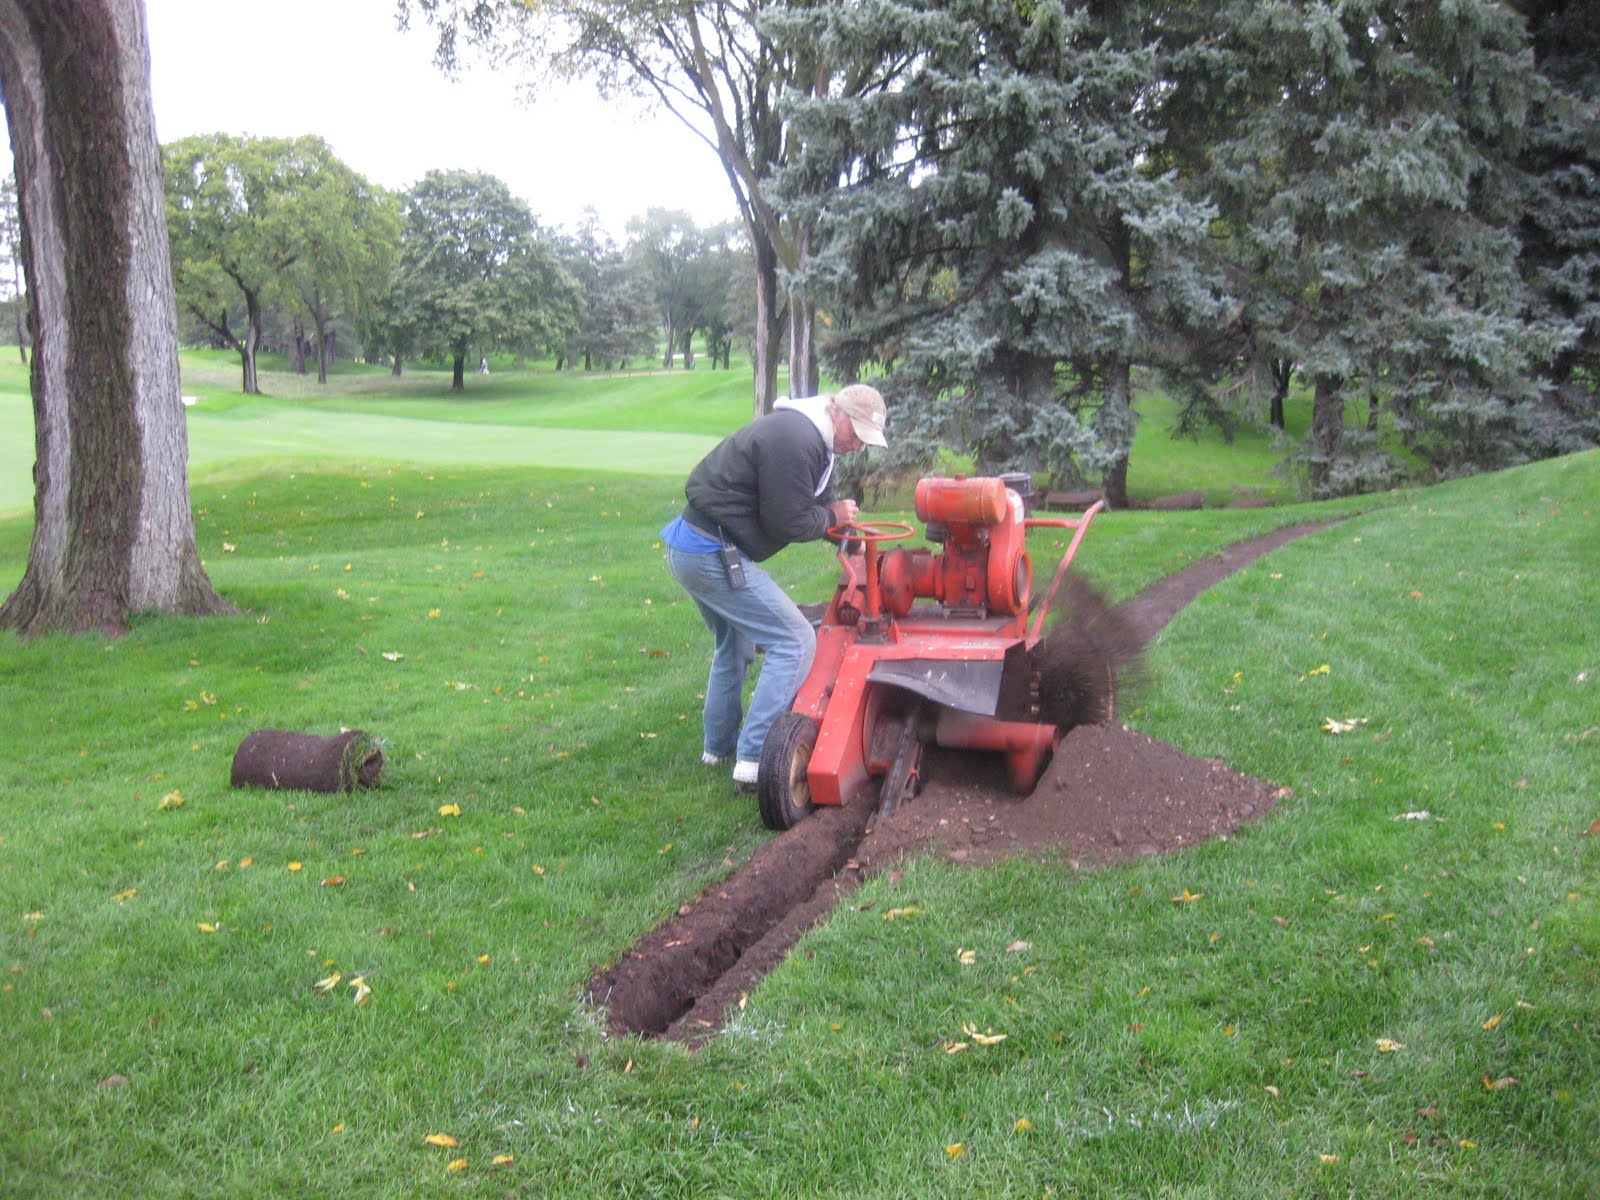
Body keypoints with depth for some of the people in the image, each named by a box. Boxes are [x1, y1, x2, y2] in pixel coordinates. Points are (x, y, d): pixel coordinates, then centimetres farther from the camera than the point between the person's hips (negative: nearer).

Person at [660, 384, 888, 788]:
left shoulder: (809, 436, 14)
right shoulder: (794, 440, -20)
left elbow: (820, 502, 24)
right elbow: (788, 523, -20)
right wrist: (832, 517, -4)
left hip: (692, 548, 11)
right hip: (714, 554, -11)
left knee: (735, 644, 28)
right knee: (794, 642, -11)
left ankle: (720, 746, 41)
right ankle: (754, 761, -13)